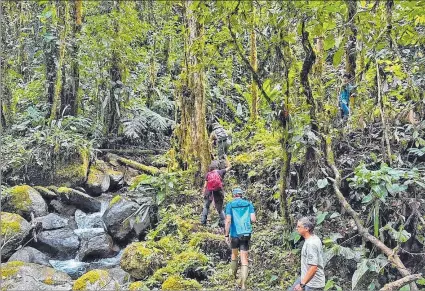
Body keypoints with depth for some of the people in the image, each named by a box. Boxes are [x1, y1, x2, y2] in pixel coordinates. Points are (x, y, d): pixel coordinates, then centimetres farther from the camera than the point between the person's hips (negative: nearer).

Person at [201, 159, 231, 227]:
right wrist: (226, 159, 19)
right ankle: (222, 222, 7)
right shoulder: (220, 172, 2)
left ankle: (203, 221, 2)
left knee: (206, 206, 11)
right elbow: (229, 166, 13)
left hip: (209, 191, 0)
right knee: (220, 208, 11)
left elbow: (205, 185, 1)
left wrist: (204, 193, 8)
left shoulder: (208, 174, 4)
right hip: (218, 192, 0)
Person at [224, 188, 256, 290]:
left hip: (235, 234, 0)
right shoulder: (248, 204, 3)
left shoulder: (230, 205, -2)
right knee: (244, 258, 0)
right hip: (246, 233, 1)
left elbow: (228, 221, -11)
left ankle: (233, 274, 42)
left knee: (234, 254, 24)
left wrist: (226, 235, -6)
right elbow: (253, 219, -3)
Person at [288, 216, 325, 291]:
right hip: (306, 277, 10)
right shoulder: (314, 239, 4)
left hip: (313, 283, -10)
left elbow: (313, 267, -29)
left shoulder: (311, 244, -26)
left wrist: (302, 284, -24)